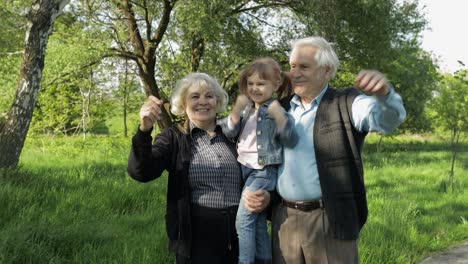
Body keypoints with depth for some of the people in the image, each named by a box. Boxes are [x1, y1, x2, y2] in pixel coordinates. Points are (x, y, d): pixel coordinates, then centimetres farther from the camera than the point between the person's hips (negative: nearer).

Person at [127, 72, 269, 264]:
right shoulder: (174, 137, -1)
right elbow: (141, 172, -16)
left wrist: (264, 197, -9)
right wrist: (144, 130, -32)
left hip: (239, 235, 2)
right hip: (196, 237, -2)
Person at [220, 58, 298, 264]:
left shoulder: (277, 111, -8)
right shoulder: (246, 109, 10)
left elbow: (291, 141, -17)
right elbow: (228, 132, 1)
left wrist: (279, 115, -31)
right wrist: (237, 109, -14)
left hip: (263, 171, -6)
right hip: (244, 169, 6)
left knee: (244, 220, -12)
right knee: (258, 222, 14)